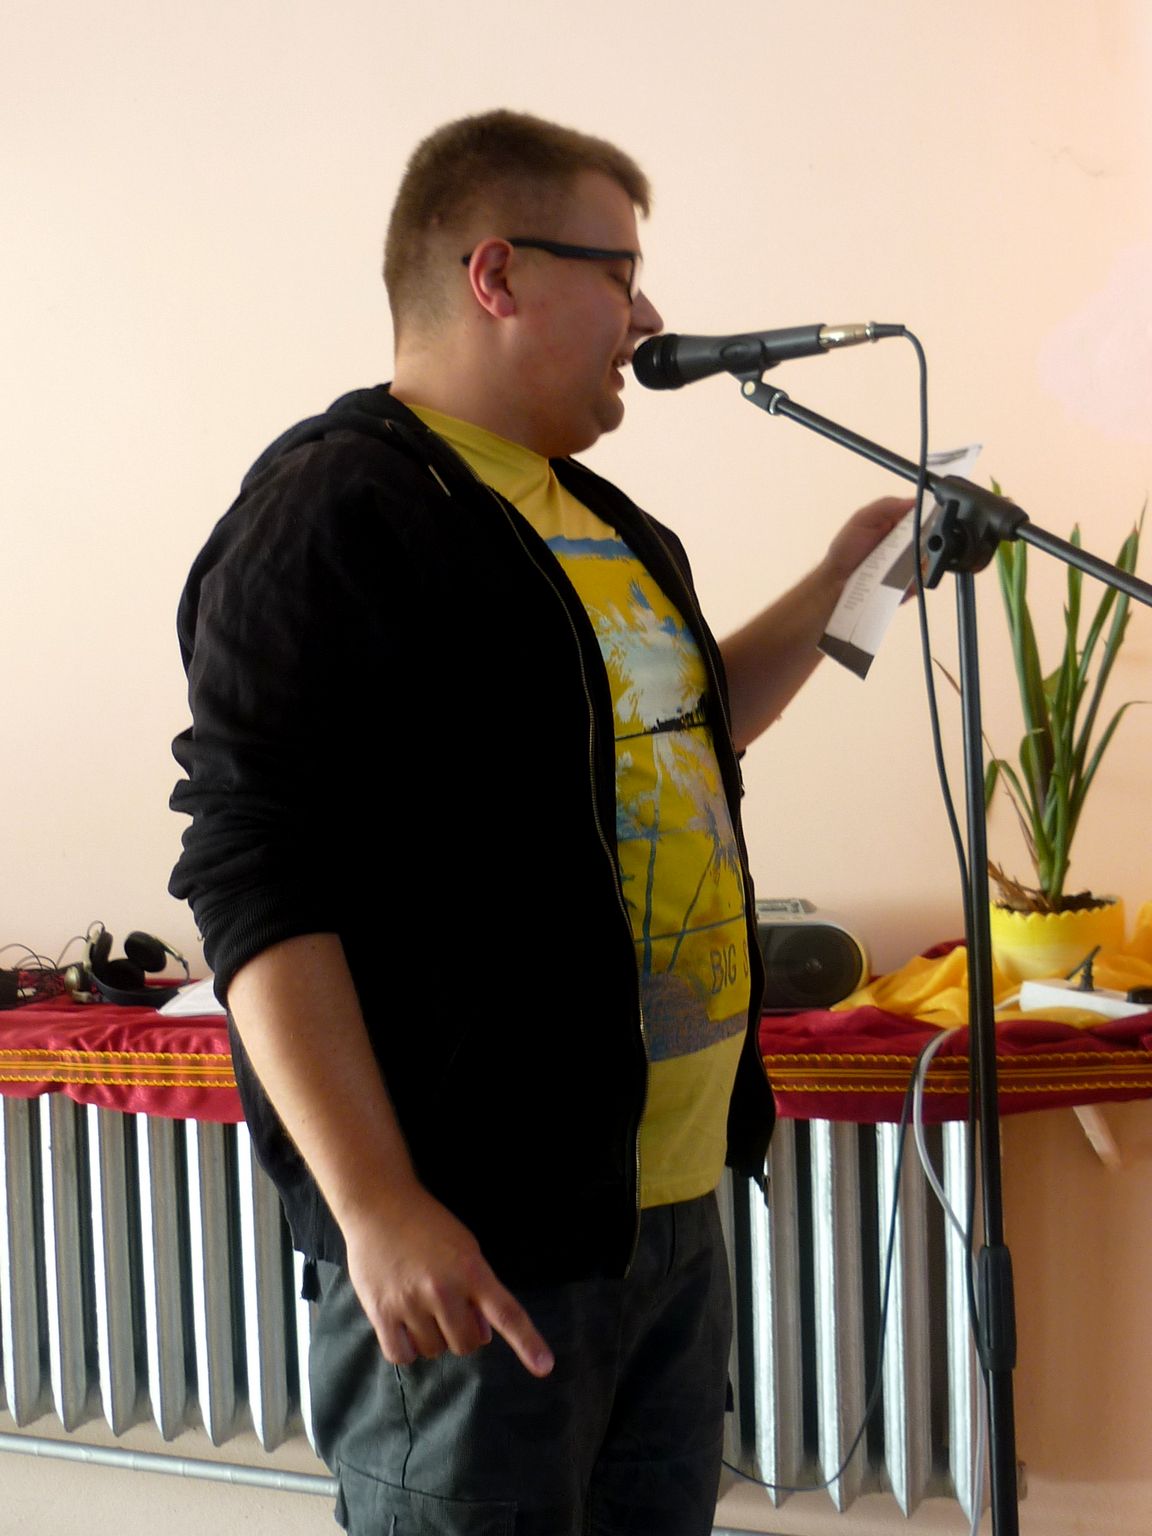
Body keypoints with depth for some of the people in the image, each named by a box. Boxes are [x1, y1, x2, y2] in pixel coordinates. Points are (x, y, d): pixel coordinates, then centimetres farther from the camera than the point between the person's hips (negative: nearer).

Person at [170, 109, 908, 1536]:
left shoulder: (601, 521, 16)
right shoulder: (333, 511, -13)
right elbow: (256, 878, -20)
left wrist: (839, 578, 23)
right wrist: (375, 1206, -25)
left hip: (672, 1200, 9)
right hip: (471, 1241, -9)